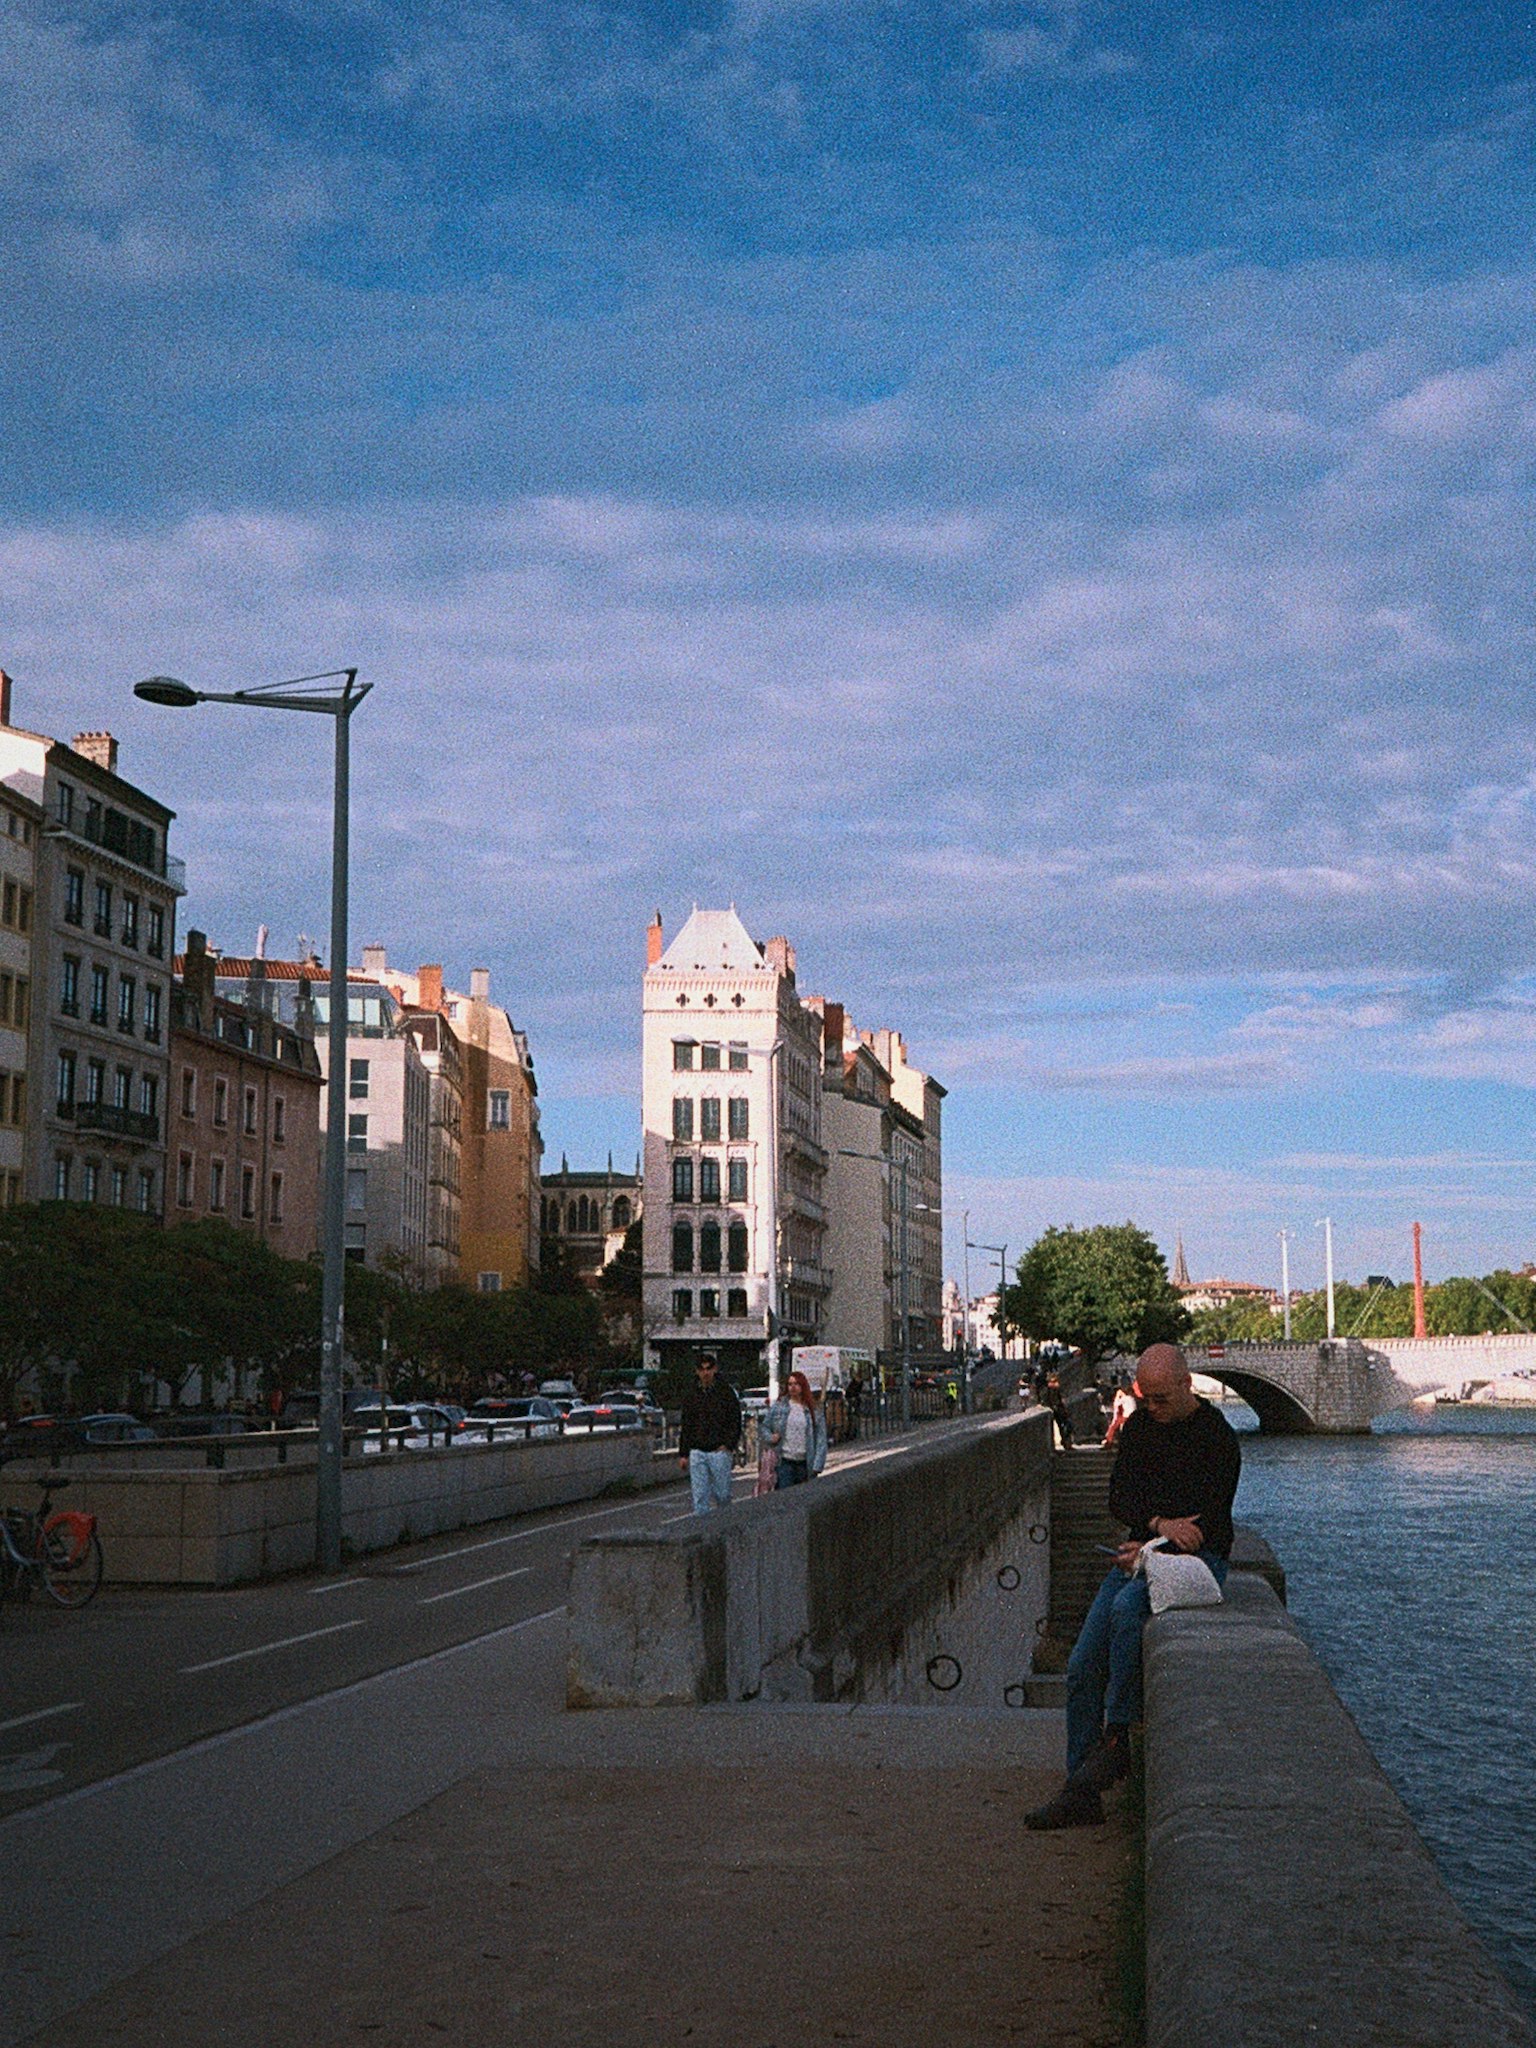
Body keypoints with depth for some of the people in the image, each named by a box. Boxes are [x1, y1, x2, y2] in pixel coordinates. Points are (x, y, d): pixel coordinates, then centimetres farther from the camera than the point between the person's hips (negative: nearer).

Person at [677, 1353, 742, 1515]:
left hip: (719, 1451, -3)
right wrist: (683, 1454, 11)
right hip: (697, 1452, 3)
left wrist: (729, 1444, -11)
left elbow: (736, 1421, 1)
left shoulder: (726, 1391, 0)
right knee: (699, 1495, 1)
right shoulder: (691, 1394, 10)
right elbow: (685, 1426, 15)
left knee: (722, 1493, 0)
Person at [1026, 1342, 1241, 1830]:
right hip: (1142, 1550, 6)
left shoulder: (1217, 1437, -9)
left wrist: (1151, 1548, -15)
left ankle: (1116, 1737, -25)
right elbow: (1119, 1497, 2)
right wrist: (1159, 1523, -17)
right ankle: (1080, 1792, -4)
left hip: (1198, 1558, -6)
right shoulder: (1139, 1427, 10)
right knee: (1083, 1664, -8)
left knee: (1127, 1607, -36)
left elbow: (1209, 1525, -11)